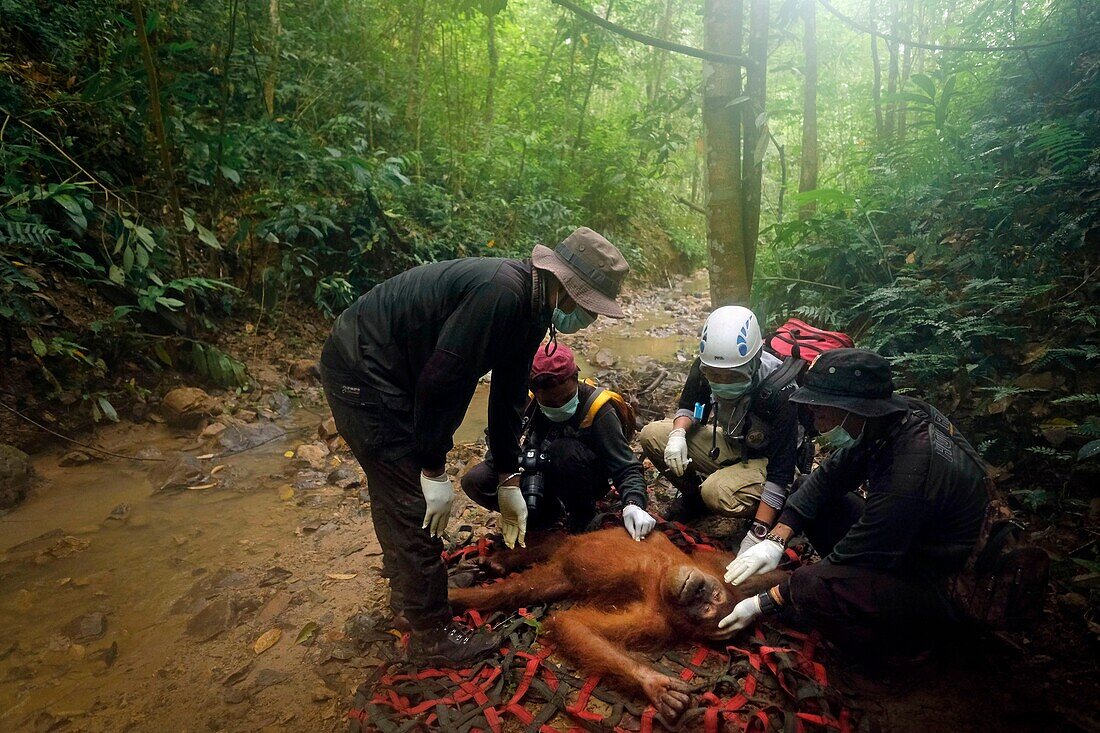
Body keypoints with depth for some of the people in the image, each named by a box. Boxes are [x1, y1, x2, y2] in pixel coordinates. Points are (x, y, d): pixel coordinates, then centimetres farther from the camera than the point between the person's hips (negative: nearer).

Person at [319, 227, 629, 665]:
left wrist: (508, 481, 13)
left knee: (397, 492, 23)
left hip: (387, 373, 10)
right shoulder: (501, 291, -29)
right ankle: (431, 635, 13)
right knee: (414, 505, -4)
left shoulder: (530, 311, 2)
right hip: (363, 374, -10)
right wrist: (435, 471, -20)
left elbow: (508, 398, 10)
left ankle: (406, 592, 43)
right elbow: (440, 380, -30)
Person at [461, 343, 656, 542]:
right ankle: (548, 513, -4)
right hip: (537, 476, 4)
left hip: (583, 484, -3)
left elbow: (627, 467, -25)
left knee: (566, 451, -37)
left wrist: (633, 504, -45)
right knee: (474, 481, -18)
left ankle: (581, 518, -9)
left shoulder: (598, 410, -23)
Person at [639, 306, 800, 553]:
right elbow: (688, 405, 3)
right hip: (727, 442, 6)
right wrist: (678, 434, -22)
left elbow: (781, 471, -29)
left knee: (716, 493, -35)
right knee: (652, 436, -14)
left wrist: (757, 534, -33)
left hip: (763, 459, -5)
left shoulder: (779, 392, -32)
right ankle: (693, 496, 9)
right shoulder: (706, 365, -18)